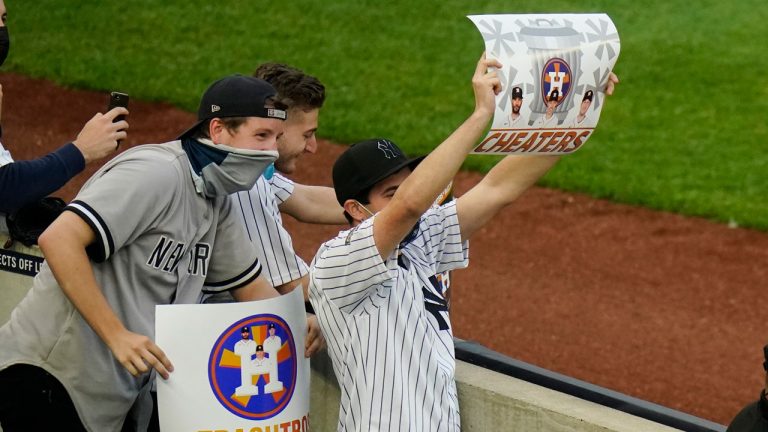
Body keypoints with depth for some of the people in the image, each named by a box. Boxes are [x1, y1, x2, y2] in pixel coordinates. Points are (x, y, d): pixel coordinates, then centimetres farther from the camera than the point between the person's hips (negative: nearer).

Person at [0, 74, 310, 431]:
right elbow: (58, 240, -28)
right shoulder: (156, 173, -18)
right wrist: (117, 335, -29)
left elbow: (251, 287, 21)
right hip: (47, 373, -9)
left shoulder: (217, 201, 11)